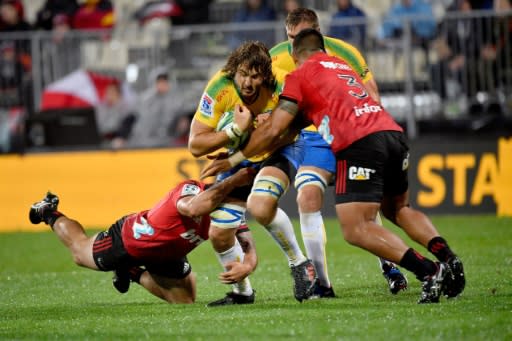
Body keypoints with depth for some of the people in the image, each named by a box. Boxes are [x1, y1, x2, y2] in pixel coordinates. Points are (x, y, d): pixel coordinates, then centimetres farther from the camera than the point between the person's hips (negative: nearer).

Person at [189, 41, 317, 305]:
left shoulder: (279, 88, -28)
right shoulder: (219, 88, -25)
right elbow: (195, 145, -22)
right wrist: (234, 130, -34)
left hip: (278, 153, -3)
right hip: (238, 158, 3)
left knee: (260, 207, -34)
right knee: (219, 234, -2)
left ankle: (300, 264, -12)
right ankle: (242, 291, 24)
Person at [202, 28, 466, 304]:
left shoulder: (299, 76, 11)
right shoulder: (343, 66, 31)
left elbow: (273, 130, 9)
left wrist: (235, 159, 20)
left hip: (359, 143, -7)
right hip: (393, 133, 7)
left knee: (356, 230, -7)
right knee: (398, 209, 26)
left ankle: (429, 271, -22)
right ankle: (448, 258, 5)